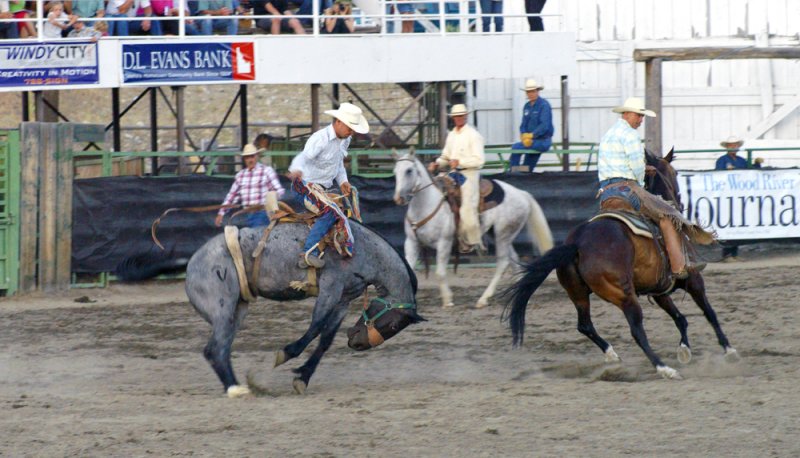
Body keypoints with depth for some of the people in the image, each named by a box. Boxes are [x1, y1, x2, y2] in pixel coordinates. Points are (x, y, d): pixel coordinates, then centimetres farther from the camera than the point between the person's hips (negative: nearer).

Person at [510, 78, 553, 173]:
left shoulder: (544, 105, -12)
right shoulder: (527, 106, 11)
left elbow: (544, 126, -20)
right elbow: (523, 125, 11)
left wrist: (531, 136, -24)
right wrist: (523, 136, -10)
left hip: (543, 141, -8)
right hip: (532, 141, 8)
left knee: (516, 148, -24)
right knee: (528, 169, 9)